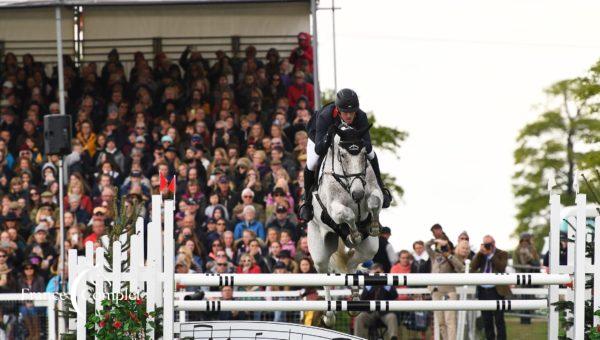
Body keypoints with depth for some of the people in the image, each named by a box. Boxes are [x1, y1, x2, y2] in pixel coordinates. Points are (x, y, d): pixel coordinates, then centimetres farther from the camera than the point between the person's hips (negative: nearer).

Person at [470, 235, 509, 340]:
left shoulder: (502, 254, 3)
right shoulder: (480, 255, 14)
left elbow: (501, 268, -13)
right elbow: (473, 267, 1)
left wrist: (491, 254, -12)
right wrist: (480, 252, -7)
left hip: (496, 291, -5)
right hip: (483, 291, 5)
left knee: (499, 320, -5)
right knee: (486, 320, 8)